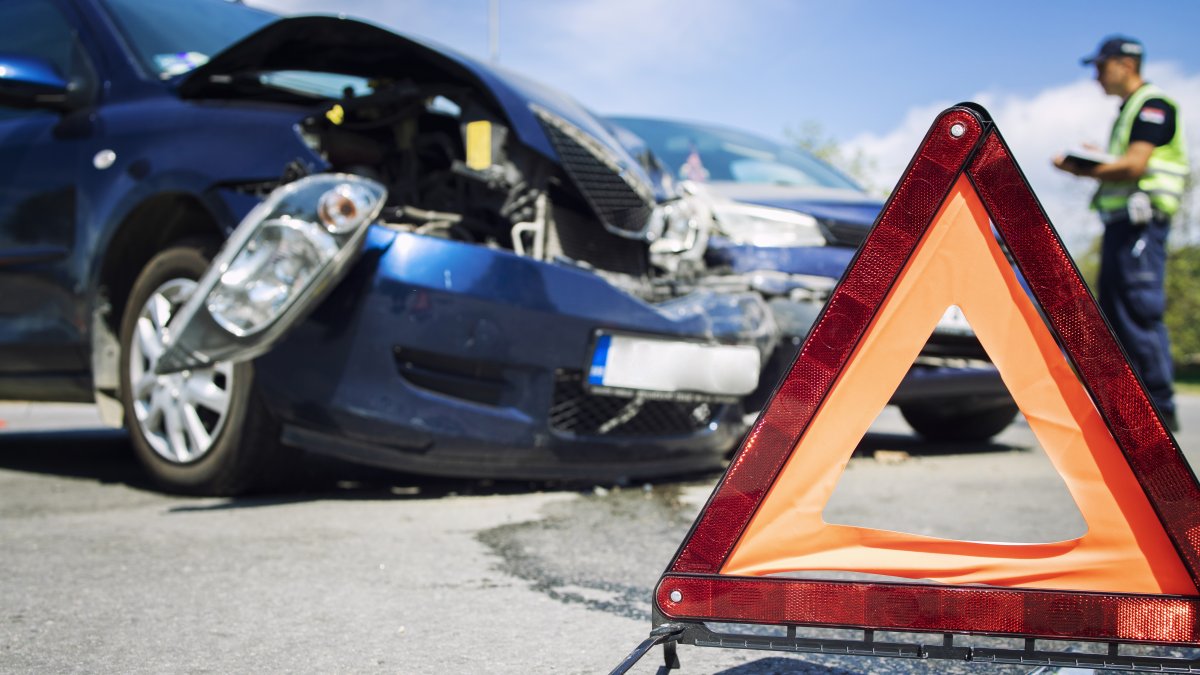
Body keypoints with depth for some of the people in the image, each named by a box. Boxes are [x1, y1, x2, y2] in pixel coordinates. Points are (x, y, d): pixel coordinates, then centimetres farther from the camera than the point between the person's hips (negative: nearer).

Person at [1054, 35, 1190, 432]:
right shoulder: (1127, 110, 24)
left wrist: (1079, 170, -10)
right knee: (1115, 313, 8)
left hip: (1141, 221, -10)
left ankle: (1161, 410, -8)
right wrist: (1093, 163, 8)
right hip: (1119, 221, 10)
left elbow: (1135, 165, -17)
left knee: (1140, 312, -12)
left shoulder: (1153, 105, -6)